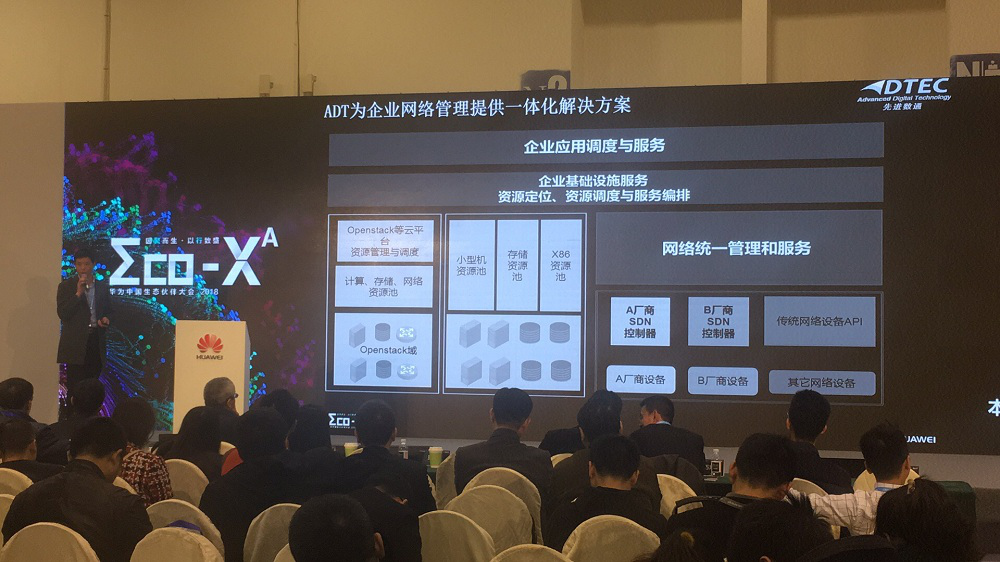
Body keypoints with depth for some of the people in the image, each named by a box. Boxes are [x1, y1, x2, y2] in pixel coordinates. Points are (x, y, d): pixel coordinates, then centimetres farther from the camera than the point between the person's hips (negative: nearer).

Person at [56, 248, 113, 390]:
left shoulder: (103, 287, 12)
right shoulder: (66, 286, 2)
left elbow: (108, 311, 20)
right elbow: (62, 314, -7)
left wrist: (106, 319, -3)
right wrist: (78, 293, -14)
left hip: (96, 342, 3)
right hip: (75, 343, -3)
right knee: (75, 387, -5)